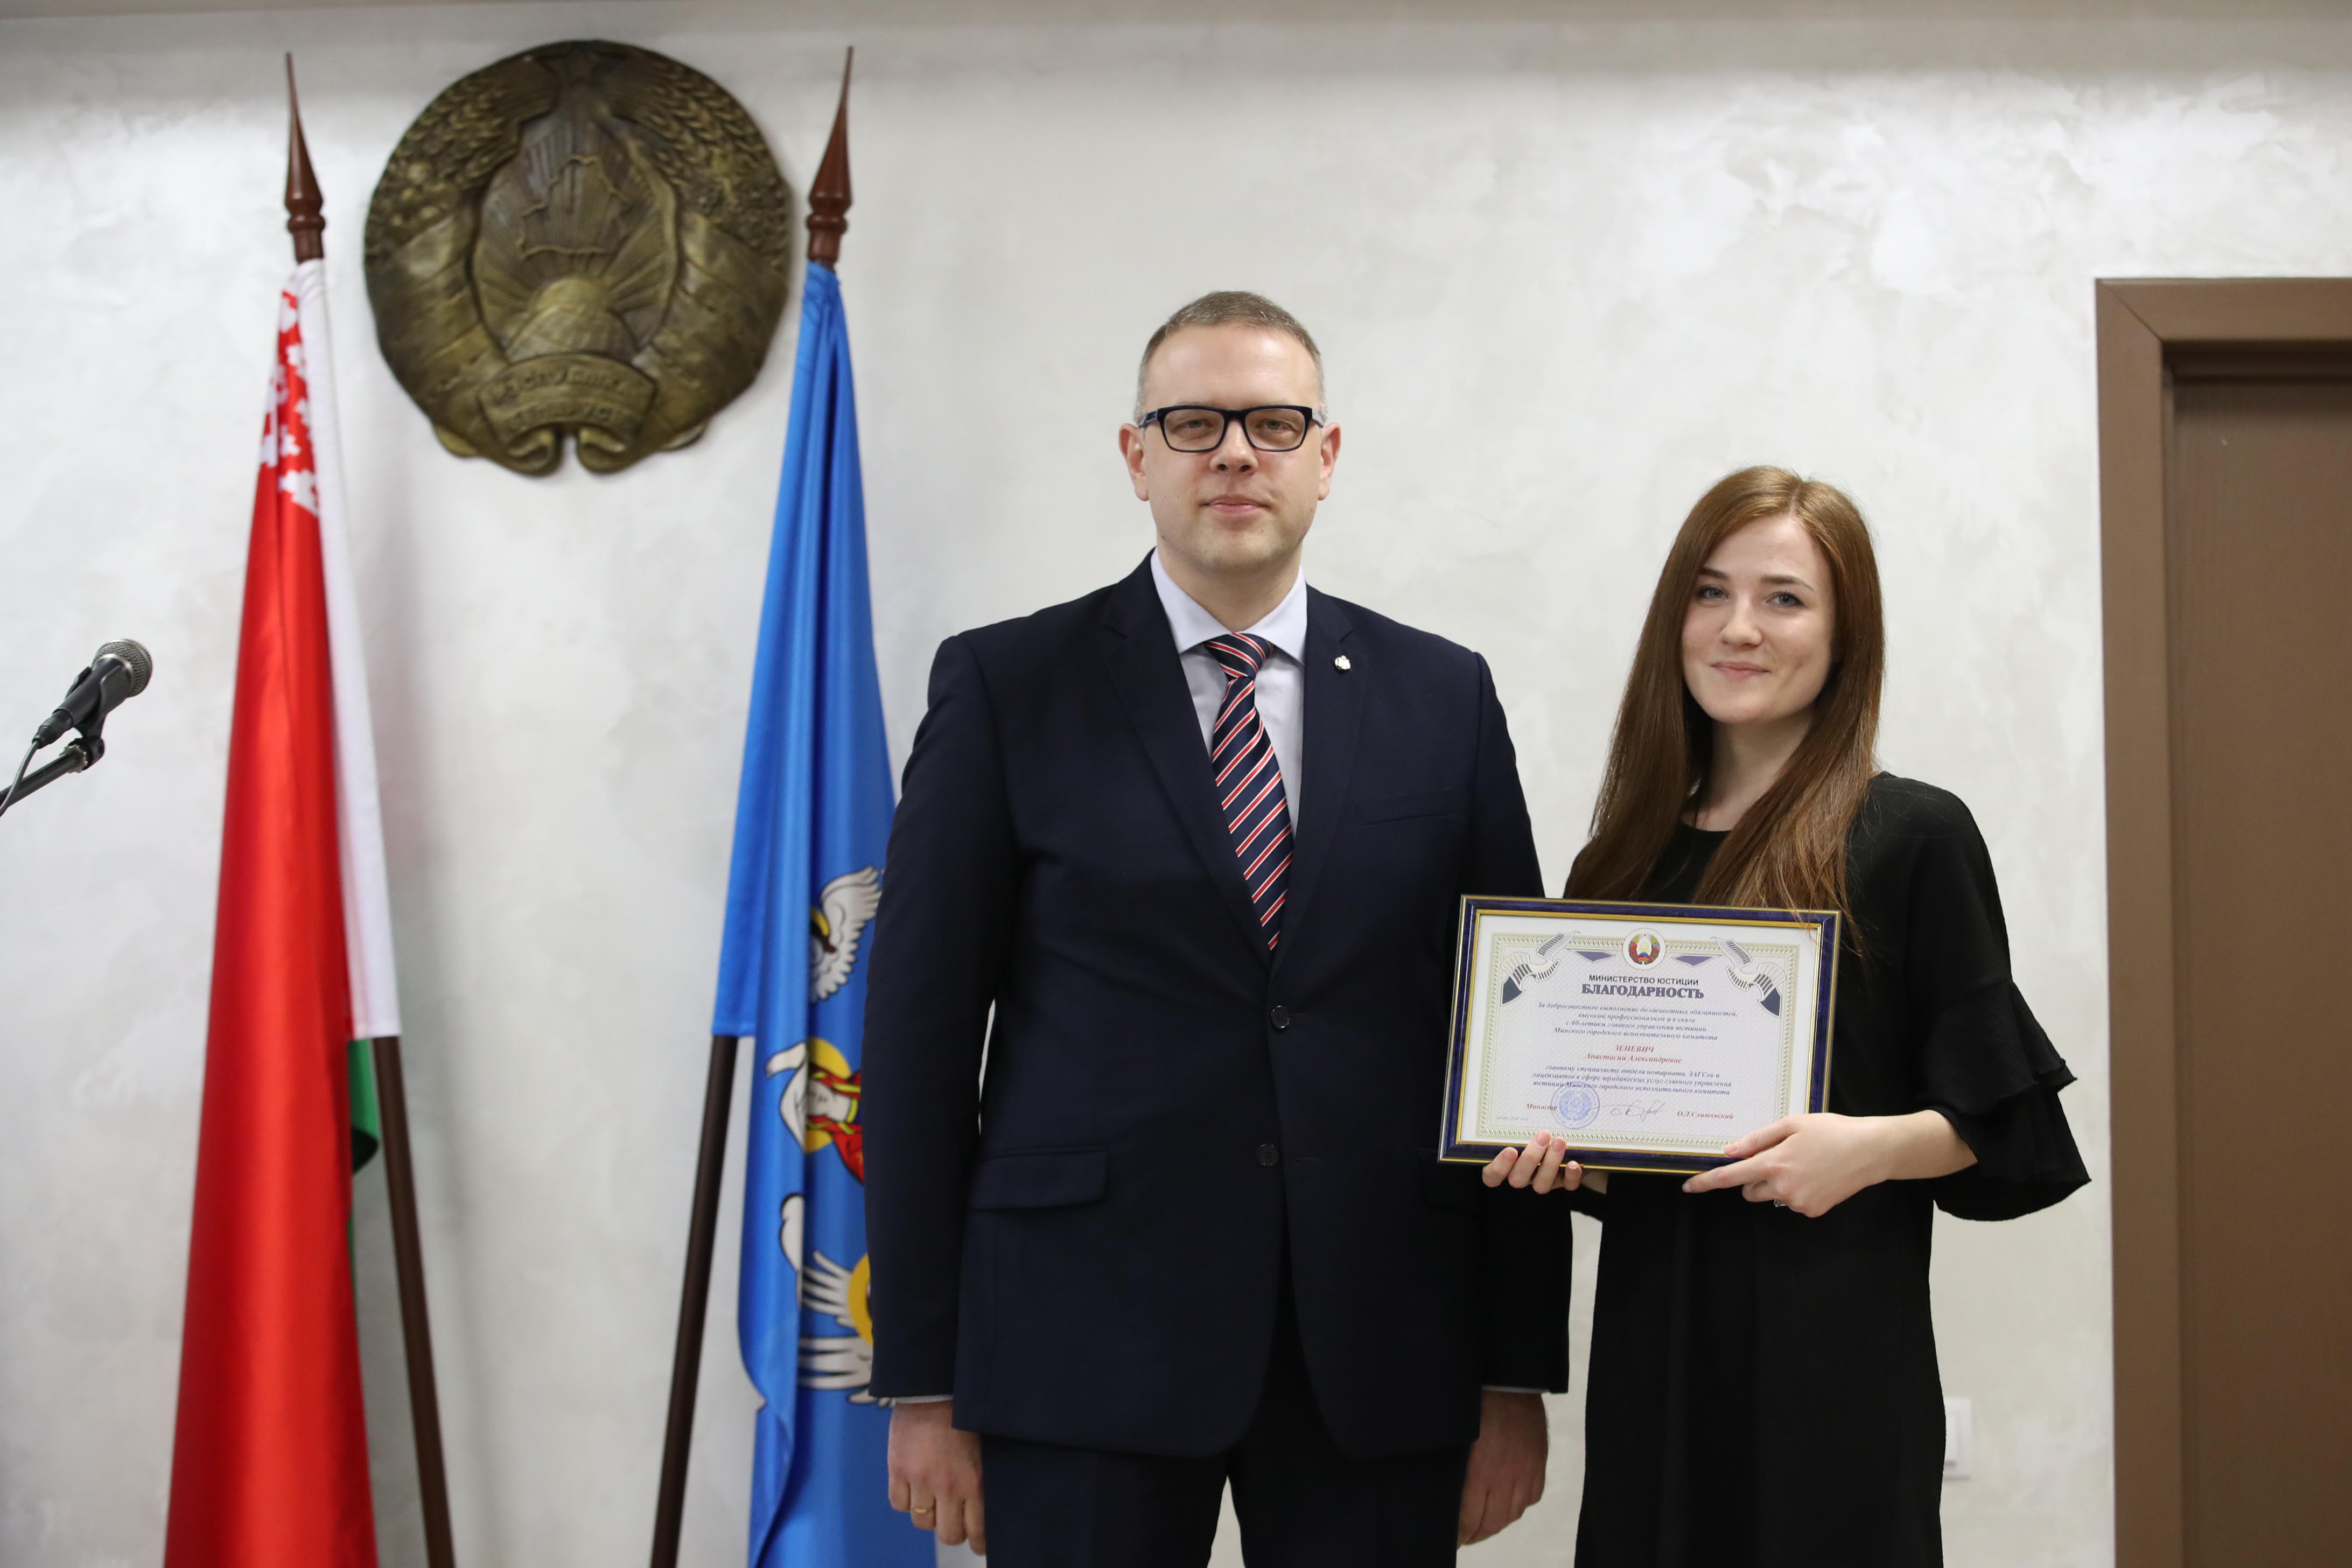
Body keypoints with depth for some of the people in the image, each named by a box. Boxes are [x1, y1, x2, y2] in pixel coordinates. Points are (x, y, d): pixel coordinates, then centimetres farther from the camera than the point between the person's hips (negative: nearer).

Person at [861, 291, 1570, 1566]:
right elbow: (921, 1032, 0)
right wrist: (921, 1385, -3)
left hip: (1379, 1363, 2)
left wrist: (1518, 1375, 3)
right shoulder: (1005, 687, 1)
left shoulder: (1445, 698, 8)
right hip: (1088, 1355, -2)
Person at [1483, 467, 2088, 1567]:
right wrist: (1554, 1159, -2)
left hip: (1831, 1351, -4)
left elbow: (1995, 1118, -2)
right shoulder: (1628, 855, 11)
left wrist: (1874, 1146, -19)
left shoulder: (1913, 838, -3)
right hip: (1654, 1347, 4)